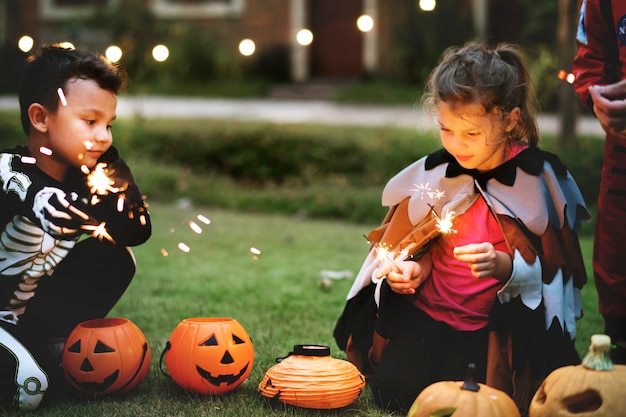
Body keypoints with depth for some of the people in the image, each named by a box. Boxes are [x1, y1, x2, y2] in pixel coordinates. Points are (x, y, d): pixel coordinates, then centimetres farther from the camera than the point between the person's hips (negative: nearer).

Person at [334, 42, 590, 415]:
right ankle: (453, 362, 19)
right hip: (426, 312, 3)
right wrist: (411, 268, -12)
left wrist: (504, 266, -31)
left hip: (503, 322, -3)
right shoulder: (434, 173, -1)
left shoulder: (541, 179, -10)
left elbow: (555, 268, -11)